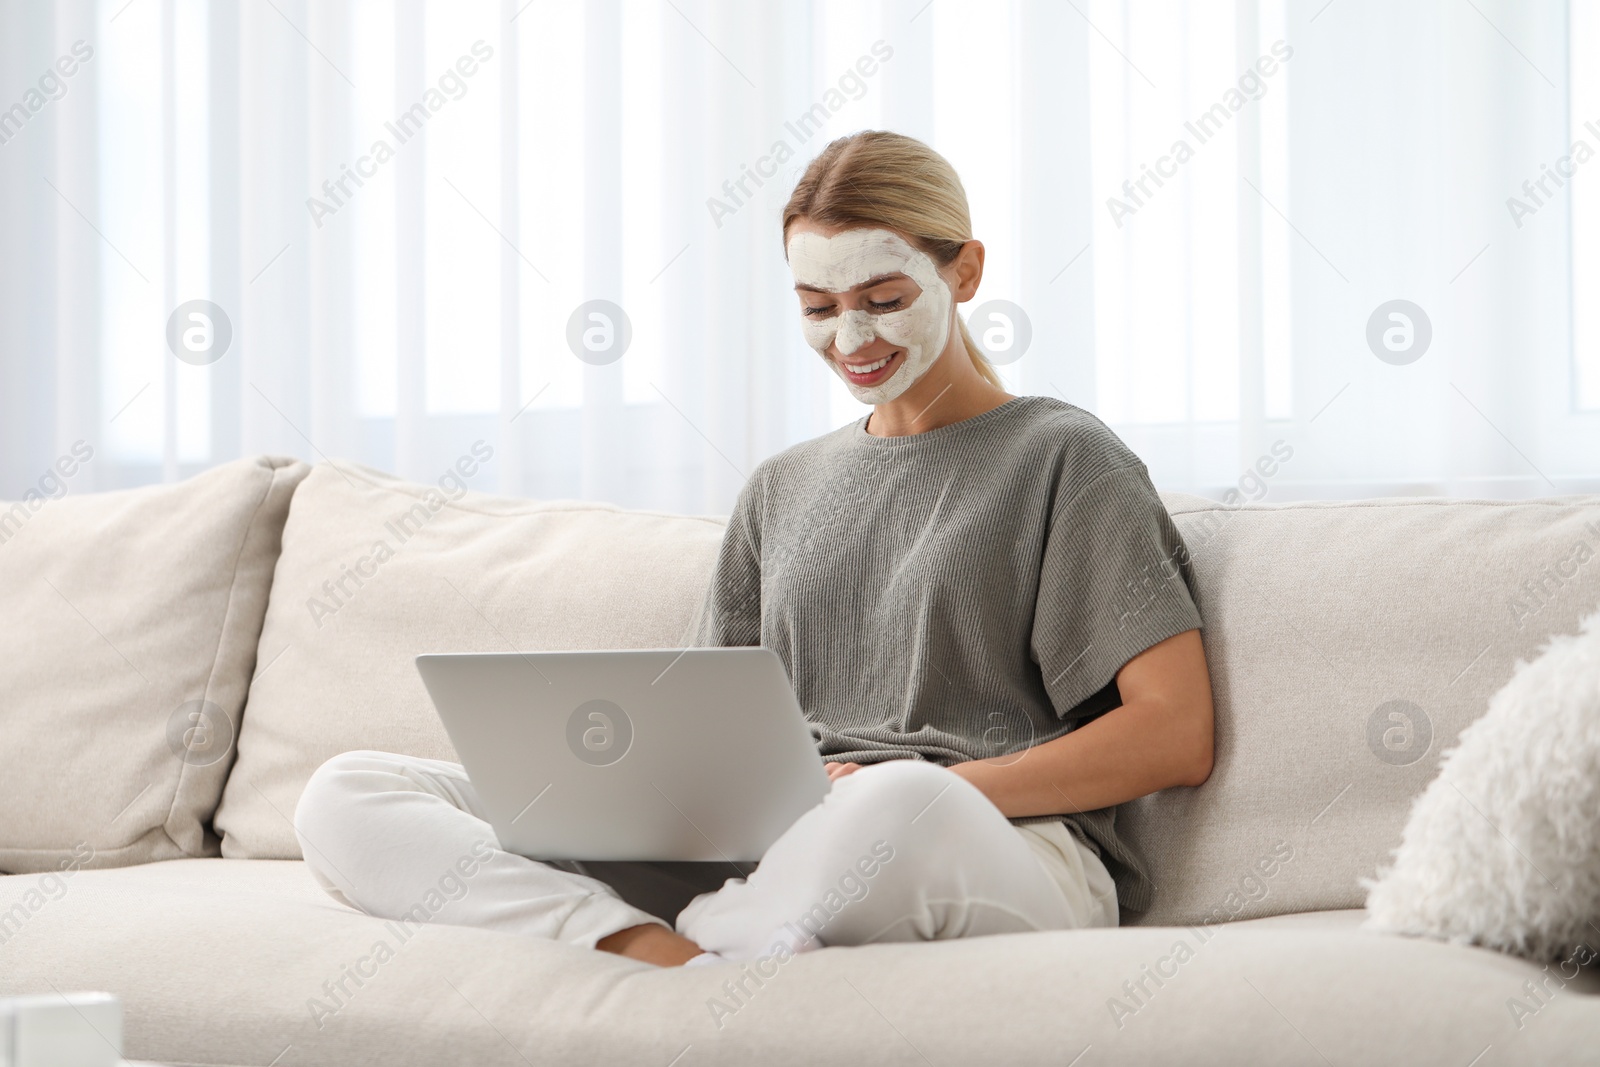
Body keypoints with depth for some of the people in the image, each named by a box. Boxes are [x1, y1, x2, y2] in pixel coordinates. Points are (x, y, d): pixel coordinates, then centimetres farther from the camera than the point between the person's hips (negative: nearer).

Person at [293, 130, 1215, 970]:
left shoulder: (1065, 459, 9)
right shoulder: (783, 491, 27)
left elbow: (1176, 737, -2)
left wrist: (938, 790, -12)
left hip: (1010, 852, -5)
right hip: (769, 855, 6)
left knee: (900, 810, -47)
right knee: (347, 795, -11)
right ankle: (683, 964, -34)